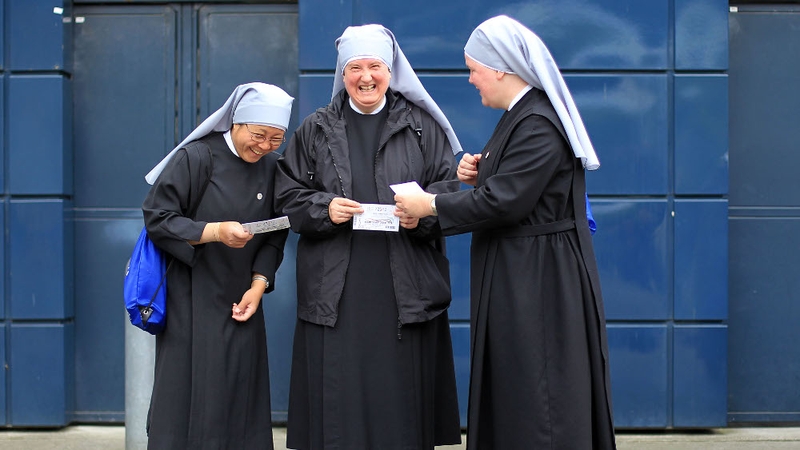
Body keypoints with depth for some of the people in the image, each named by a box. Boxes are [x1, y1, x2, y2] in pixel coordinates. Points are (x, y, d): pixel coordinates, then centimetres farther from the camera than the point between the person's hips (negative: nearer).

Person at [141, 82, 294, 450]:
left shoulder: (272, 167, 4)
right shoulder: (196, 157, -10)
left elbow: (275, 237, 8)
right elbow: (157, 219, -11)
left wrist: (260, 283, -5)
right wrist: (215, 232, -22)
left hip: (241, 300, 5)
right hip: (193, 304, -4)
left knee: (241, 399, 6)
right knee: (189, 395, -2)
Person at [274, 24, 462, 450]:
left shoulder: (422, 126, 7)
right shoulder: (315, 129, 9)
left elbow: (448, 190, 4)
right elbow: (288, 195, 8)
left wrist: (421, 214, -16)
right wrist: (324, 208, -11)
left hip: (406, 290, 0)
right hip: (335, 292, 1)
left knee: (401, 392, 1)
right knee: (339, 394, 1)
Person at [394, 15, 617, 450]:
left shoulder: (537, 124, -21)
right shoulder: (524, 113, 12)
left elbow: (504, 202, -23)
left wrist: (429, 205, -13)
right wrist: (478, 173, 1)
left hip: (537, 280, -10)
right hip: (517, 273, 10)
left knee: (535, 399, -1)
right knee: (510, 394, 16)